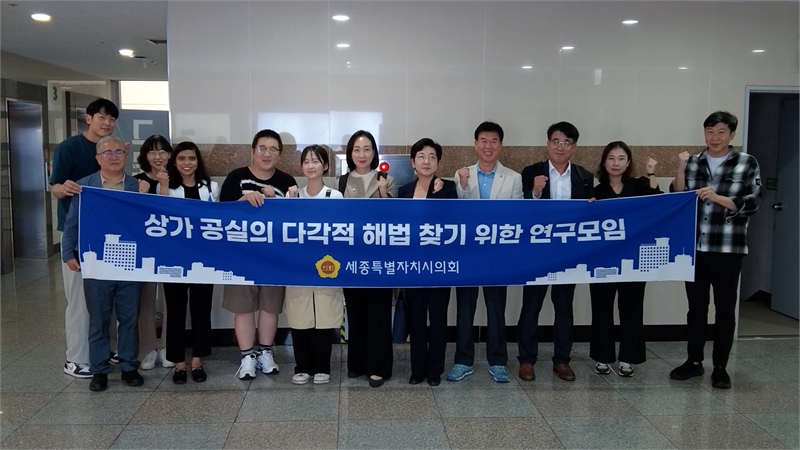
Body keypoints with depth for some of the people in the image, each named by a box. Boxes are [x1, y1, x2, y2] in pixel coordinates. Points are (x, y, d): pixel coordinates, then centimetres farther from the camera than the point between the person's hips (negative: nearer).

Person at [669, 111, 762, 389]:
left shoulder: (747, 163, -2)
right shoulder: (692, 162, 7)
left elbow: (752, 203, -7)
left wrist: (717, 197, -20)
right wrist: (680, 170, -6)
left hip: (728, 249, -3)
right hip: (695, 247, 3)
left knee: (725, 308, 6)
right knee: (696, 305, 11)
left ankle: (720, 367, 17)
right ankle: (694, 361, 23)